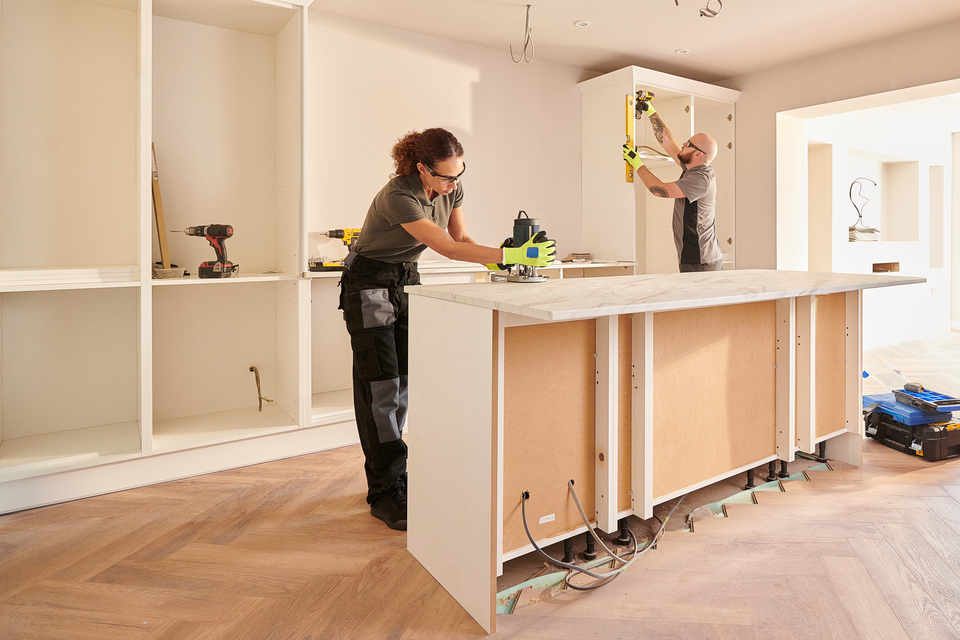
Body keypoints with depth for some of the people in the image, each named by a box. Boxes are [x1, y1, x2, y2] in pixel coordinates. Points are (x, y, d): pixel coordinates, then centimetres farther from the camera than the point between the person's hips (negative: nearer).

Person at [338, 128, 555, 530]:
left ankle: (387, 475, 21)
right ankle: (386, 495, 0)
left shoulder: (451, 188, -6)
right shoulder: (398, 197, -30)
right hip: (369, 285, -7)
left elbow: (462, 237, 3)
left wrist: (498, 259, -15)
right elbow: (448, 248, -35)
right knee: (380, 387, -8)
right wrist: (511, 255, -39)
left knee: (403, 383, 7)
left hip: (407, 279, 7)